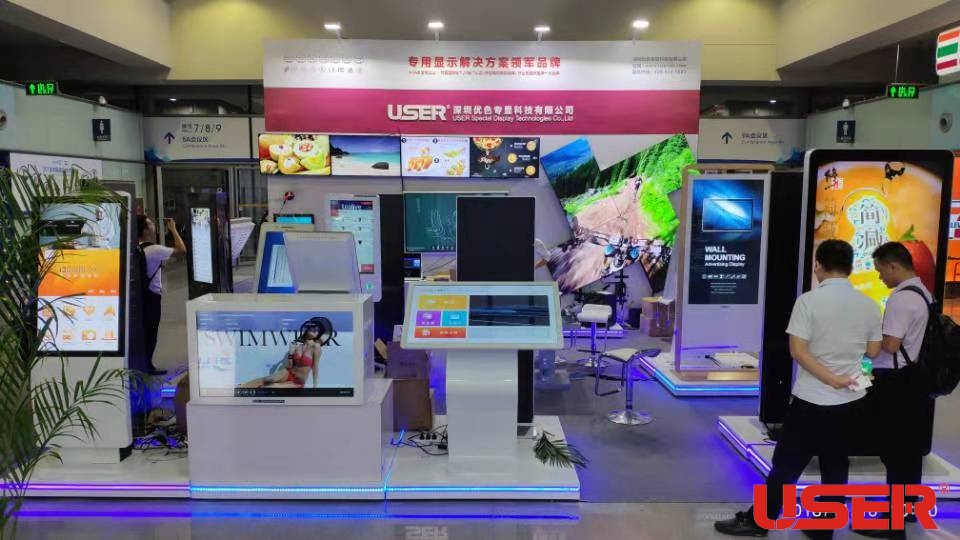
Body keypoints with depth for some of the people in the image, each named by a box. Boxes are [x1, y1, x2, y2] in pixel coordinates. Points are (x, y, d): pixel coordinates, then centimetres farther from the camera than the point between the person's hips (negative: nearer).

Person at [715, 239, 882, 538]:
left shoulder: (809, 300, -13)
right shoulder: (869, 305, 1)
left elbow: (798, 351, -19)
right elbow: (873, 351, 10)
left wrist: (830, 378, -14)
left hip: (812, 400, -4)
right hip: (851, 401, 4)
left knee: (786, 464, 5)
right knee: (836, 468, 14)